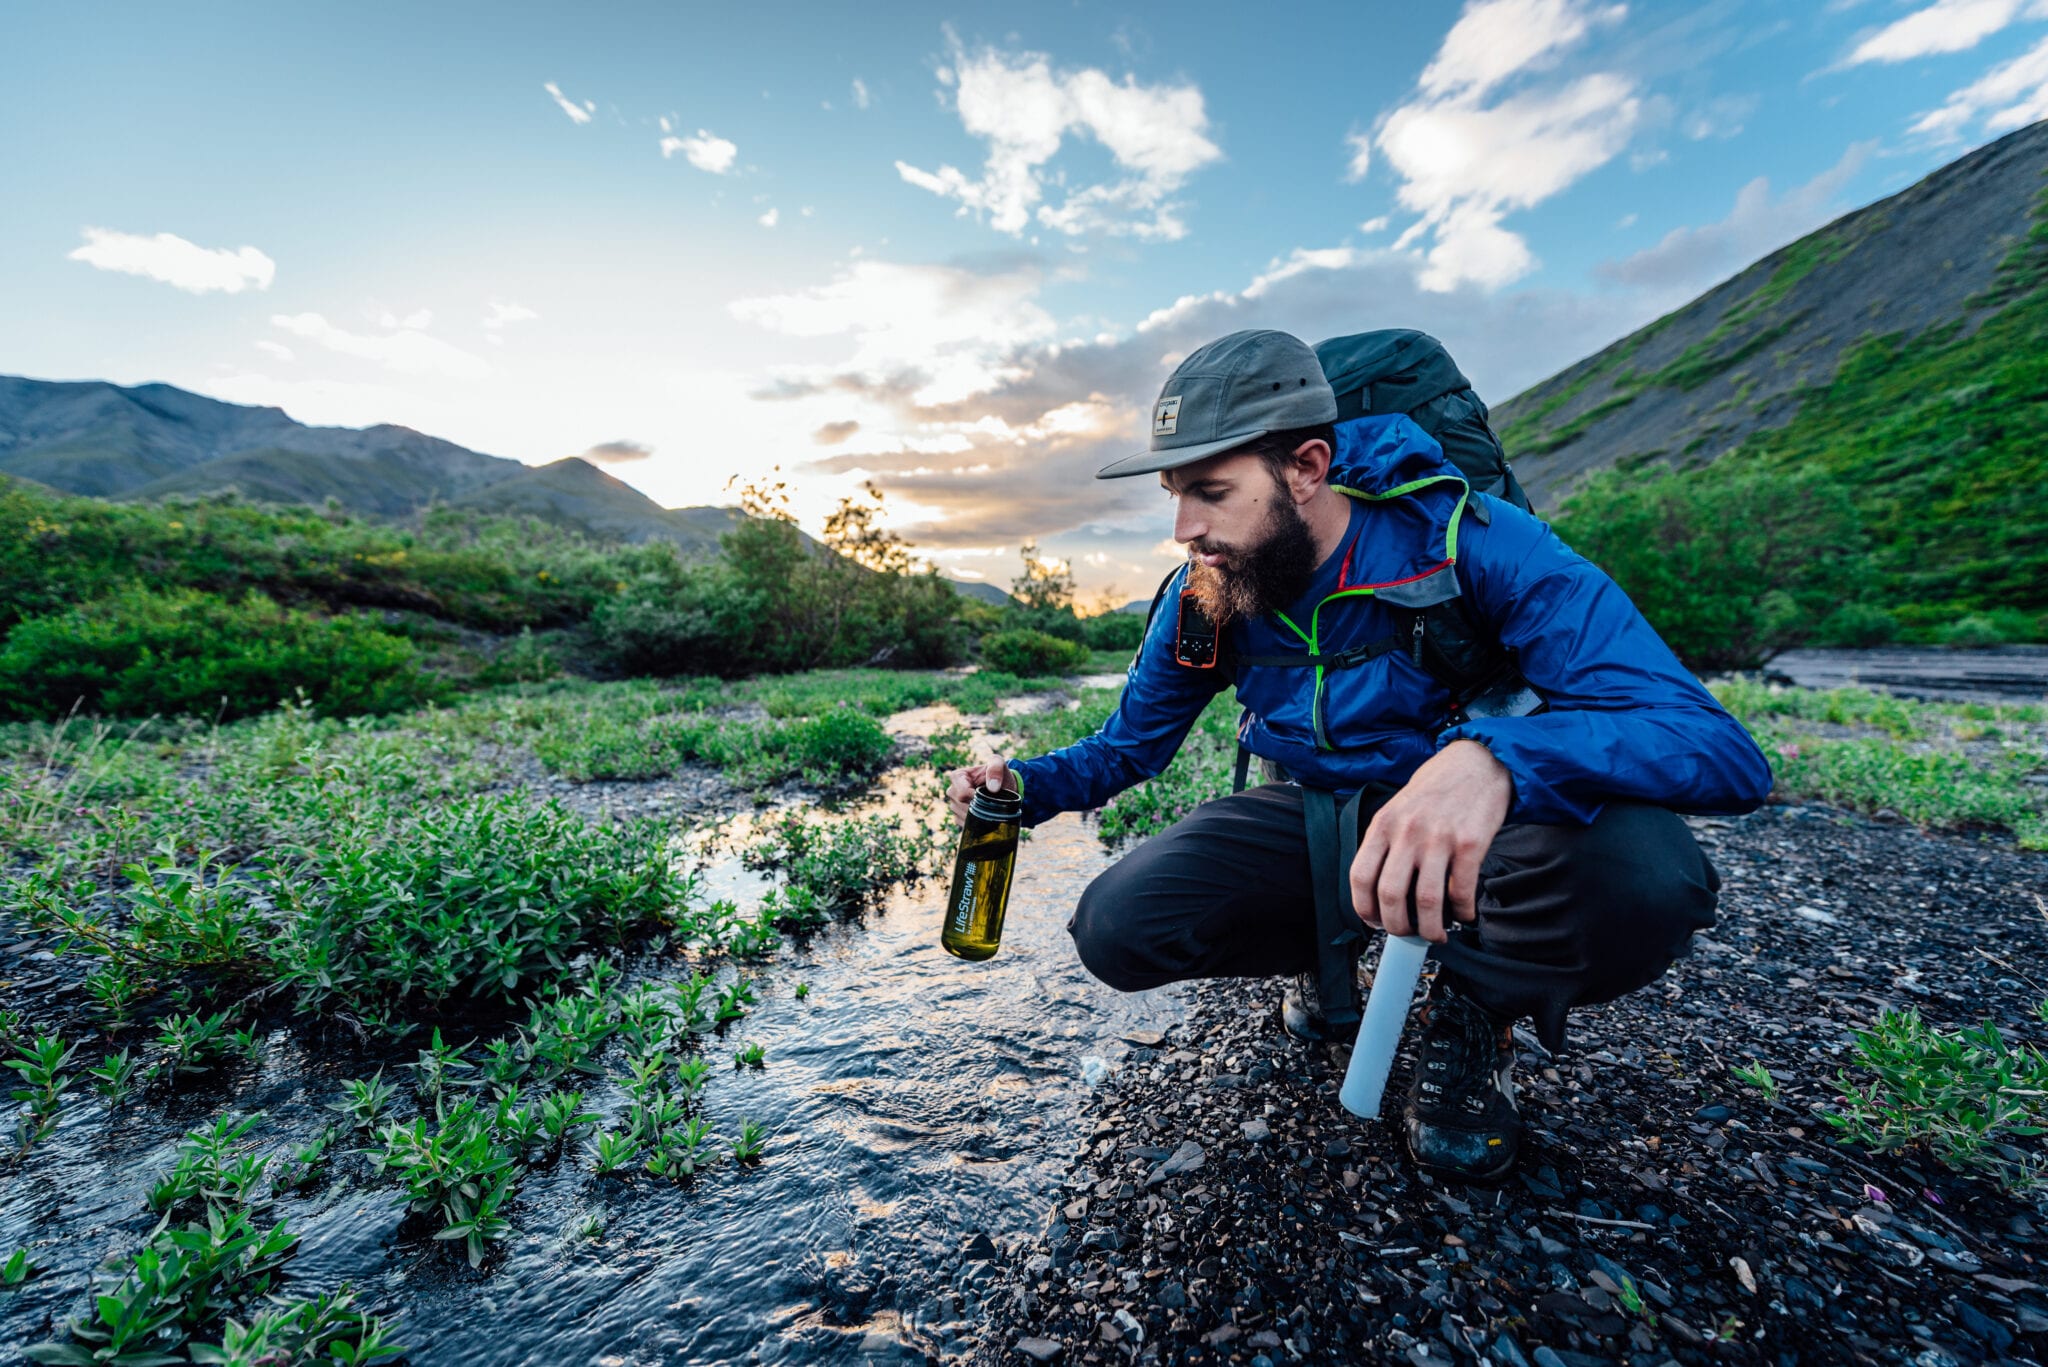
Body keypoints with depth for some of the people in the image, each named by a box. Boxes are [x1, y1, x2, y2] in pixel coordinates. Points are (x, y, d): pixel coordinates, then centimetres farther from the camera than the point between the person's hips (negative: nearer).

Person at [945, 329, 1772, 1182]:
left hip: (1485, 824, -2)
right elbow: (1129, 745, 4)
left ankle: (1474, 1012, -1)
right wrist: (1026, 783, -16)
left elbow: (1721, 749, -30)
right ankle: (1321, 955, 14)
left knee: (1638, 870, -36)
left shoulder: (1465, 541, -23)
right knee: (1115, 929, -18)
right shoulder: (1202, 597, -10)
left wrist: (1491, 760, -51)